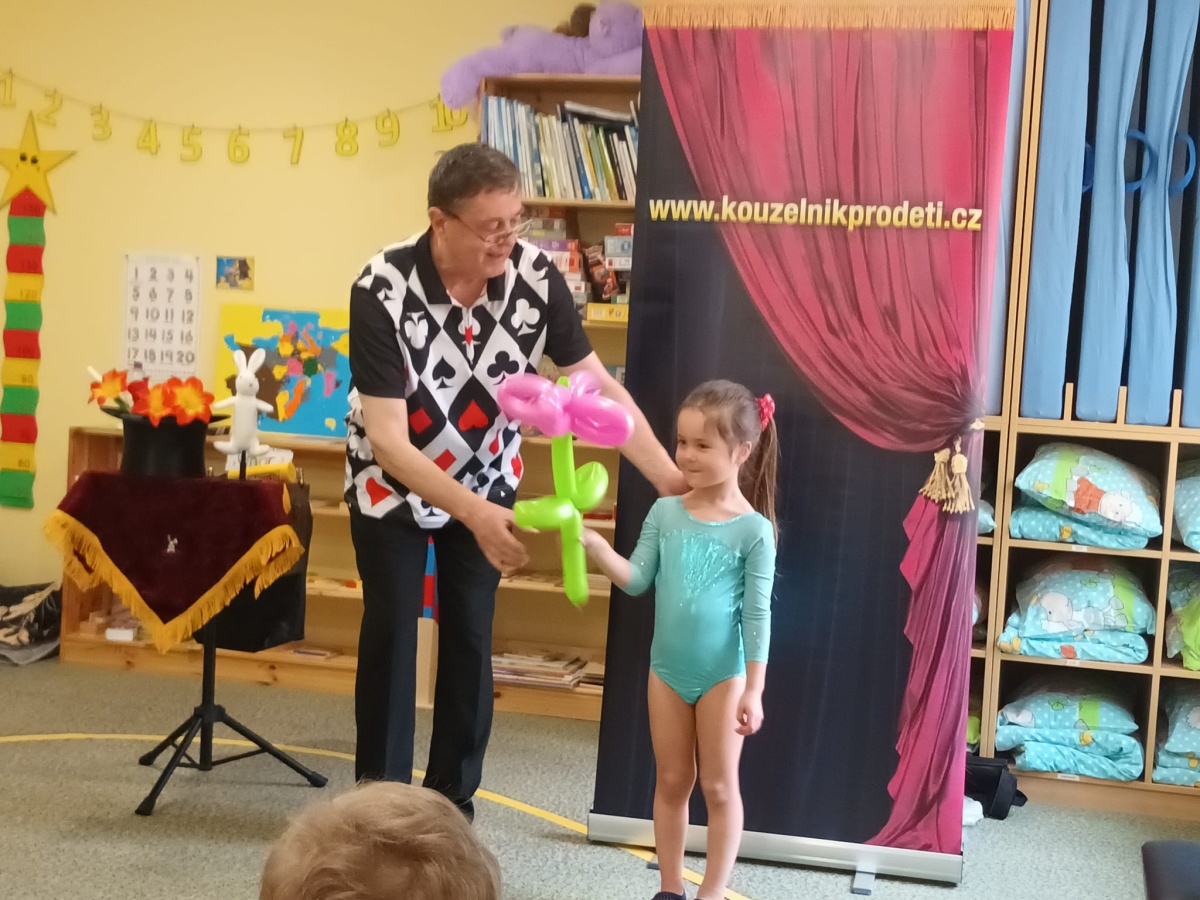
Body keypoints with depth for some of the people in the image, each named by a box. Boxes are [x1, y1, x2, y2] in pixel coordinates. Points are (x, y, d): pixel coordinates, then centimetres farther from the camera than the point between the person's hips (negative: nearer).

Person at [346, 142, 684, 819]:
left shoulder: (536, 276, -23)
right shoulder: (382, 292, -32)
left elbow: (597, 385, -17)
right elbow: (388, 440, -33)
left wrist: (671, 478, -26)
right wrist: (475, 515, -44)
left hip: (487, 479, 3)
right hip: (390, 483, -2)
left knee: (470, 640, 4)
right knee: (391, 636, 0)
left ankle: (453, 799, 18)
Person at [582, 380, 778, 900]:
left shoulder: (754, 529, -13)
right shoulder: (665, 512, -1)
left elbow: (758, 614, -11)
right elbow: (637, 581, -3)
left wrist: (754, 690, -10)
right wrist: (594, 546, -20)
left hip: (723, 675, -4)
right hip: (667, 671, 4)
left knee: (718, 788, 7)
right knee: (671, 783, 14)